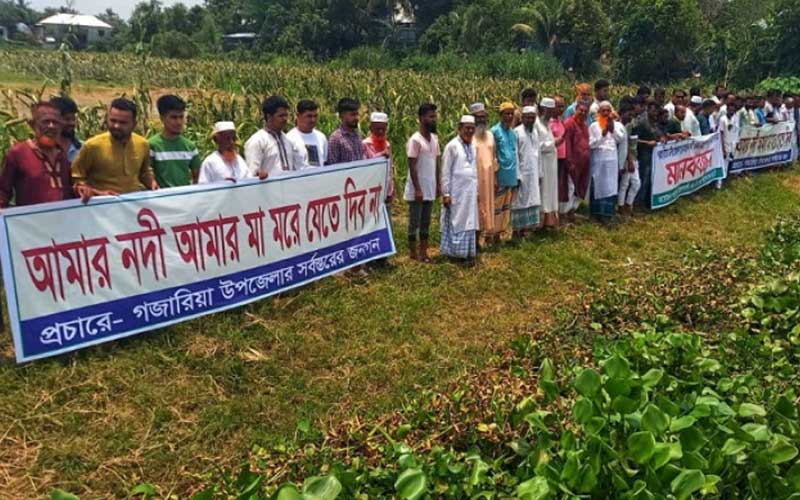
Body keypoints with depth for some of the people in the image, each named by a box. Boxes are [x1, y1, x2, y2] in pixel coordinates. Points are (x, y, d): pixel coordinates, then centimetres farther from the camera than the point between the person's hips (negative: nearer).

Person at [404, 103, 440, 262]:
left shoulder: (434, 139, 8)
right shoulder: (415, 140, -14)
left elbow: (437, 164, 12)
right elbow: (412, 167, -16)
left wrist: (438, 185, 10)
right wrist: (417, 189, -19)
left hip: (430, 190, 7)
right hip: (417, 190, -7)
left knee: (426, 223, 12)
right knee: (414, 223, 3)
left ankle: (423, 252, 19)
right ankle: (413, 253, 12)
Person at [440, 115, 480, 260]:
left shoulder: (472, 146, 10)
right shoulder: (452, 146, -9)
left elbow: (474, 169, 14)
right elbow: (446, 172, -10)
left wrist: (476, 191, 11)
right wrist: (445, 193, -13)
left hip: (470, 192, 6)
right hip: (456, 192, -6)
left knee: (469, 222, 9)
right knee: (456, 221, 0)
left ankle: (468, 251, 17)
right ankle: (454, 251, 8)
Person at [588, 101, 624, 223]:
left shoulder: (616, 125, 8)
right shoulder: (594, 126, -1)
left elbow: (621, 139, -3)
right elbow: (591, 144, -7)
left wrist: (613, 128, -10)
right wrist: (602, 135, -17)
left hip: (612, 159, 2)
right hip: (598, 159, -2)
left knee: (611, 186, 1)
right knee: (599, 186, 2)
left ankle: (608, 212, 7)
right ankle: (598, 212, 11)